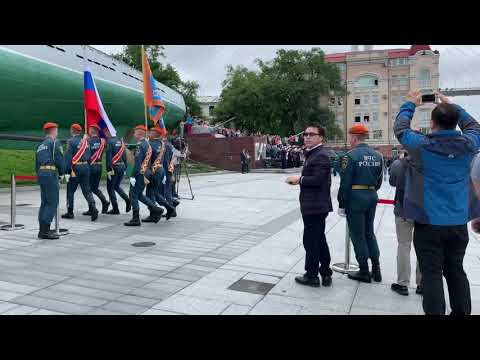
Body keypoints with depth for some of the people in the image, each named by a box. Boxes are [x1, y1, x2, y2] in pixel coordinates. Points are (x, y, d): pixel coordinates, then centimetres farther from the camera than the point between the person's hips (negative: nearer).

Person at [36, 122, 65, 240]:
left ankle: (43, 229, 13)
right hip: (50, 174, -8)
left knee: (44, 203, 11)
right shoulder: (54, 142, -2)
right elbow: (60, 159, -9)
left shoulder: (40, 146, 21)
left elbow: (37, 165, 20)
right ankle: (45, 231, -12)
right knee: (52, 203, -8)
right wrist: (62, 172, 5)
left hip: (40, 174, 8)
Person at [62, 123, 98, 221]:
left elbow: (68, 157, -12)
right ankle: (93, 208, -11)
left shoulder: (71, 141, -9)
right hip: (86, 167, 5)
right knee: (87, 190, 6)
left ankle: (70, 212, 17)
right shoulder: (85, 140, 8)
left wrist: (66, 171, -10)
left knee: (70, 190, 9)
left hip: (75, 168, -5)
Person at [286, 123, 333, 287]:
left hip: (315, 206, -11)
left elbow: (317, 180, -24)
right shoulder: (312, 154, 16)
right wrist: (299, 180, 5)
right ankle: (325, 274, 28)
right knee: (320, 240, 17)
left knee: (311, 241, 1)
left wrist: (299, 179, -13)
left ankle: (311, 275, 15)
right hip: (315, 205, 11)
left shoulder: (320, 155, -16)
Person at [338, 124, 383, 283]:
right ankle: (376, 270, 22)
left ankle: (364, 272, 12)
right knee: (369, 232, 18)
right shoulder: (377, 155, 8)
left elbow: (345, 183, -15)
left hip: (355, 197, -7)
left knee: (358, 235, 4)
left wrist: (341, 204, -9)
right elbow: (379, 180, 12)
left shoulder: (350, 155, -13)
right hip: (372, 196, 7)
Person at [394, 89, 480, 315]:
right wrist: (451, 105, 22)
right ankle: (461, 312, 31)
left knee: (432, 274, 4)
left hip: (429, 223, -4)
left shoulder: (422, 146, -15)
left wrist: (410, 105, 17)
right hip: (459, 223, 4)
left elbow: (400, 128, 3)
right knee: (456, 271, 18)